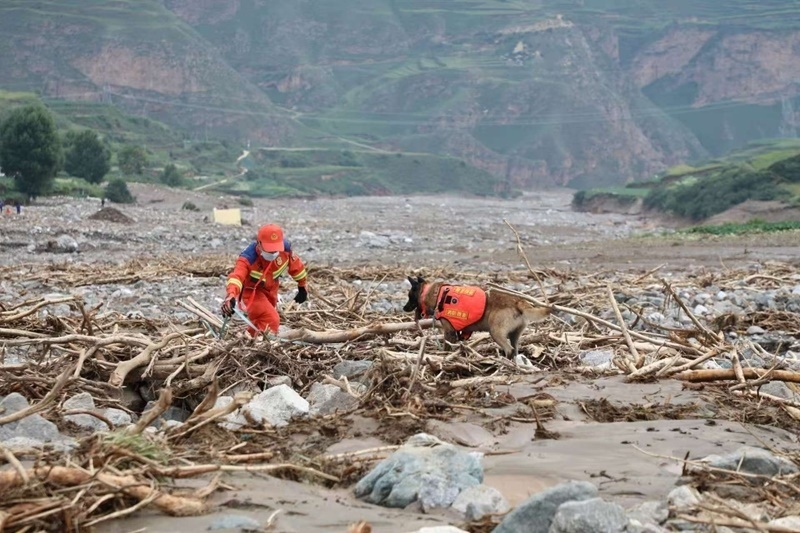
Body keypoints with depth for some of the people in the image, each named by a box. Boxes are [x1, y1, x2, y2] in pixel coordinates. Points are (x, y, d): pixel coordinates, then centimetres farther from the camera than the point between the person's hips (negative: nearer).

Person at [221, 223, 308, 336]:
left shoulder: (285, 247, -25)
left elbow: (296, 265, -4)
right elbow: (236, 276, -55)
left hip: (270, 289, 6)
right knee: (271, 321, -26)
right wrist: (230, 296, -76)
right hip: (251, 291, -6)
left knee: (260, 321, 26)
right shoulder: (248, 258, -39)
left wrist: (302, 287, 10)